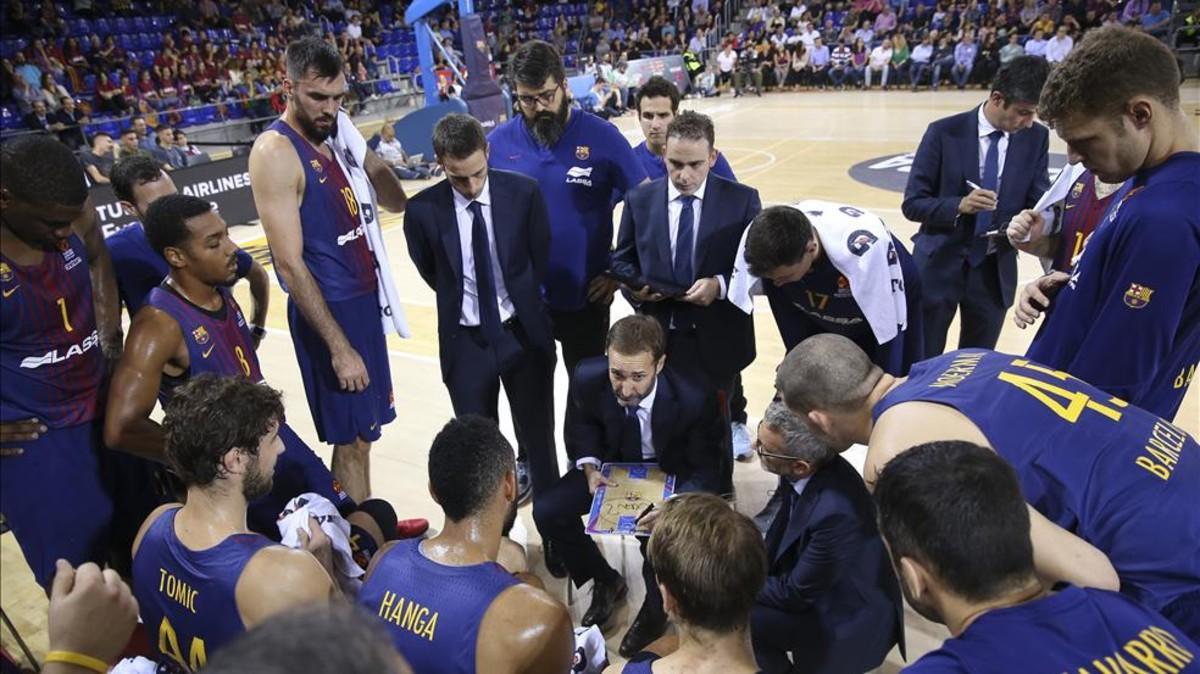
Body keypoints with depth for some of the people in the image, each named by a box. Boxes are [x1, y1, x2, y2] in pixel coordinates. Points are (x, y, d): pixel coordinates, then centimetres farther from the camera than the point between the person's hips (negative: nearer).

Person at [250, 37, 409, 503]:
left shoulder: (336, 135, 8)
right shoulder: (275, 152, -16)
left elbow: (395, 201, 16)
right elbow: (290, 263, -20)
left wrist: (369, 159, -3)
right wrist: (338, 345, -21)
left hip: (364, 298, 8)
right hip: (327, 309, -8)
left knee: (365, 430, 18)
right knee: (350, 439, 3)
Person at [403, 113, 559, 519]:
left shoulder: (524, 192, -10)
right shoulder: (422, 210, -11)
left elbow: (541, 257, 4)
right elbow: (430, 272, 6)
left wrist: (519, 301, 9)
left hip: (524, 332, 0)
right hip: (465, 341, 0)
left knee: (538, 436, 13)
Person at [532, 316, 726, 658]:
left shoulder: (694, 400, -35)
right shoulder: (589, 377, -26)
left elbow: (707, 470, -20)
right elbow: (582, 424, -1)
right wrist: (589, 466, -19)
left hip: (671, 473, -3)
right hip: (614, 462, 4)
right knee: (547, 511, -11)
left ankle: (654, 609, 9)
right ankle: (605, 580, 17)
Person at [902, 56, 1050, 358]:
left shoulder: (1036, 138, -1)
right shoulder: (944, 132, -10)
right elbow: (912, 203, -10)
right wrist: (958, 206, -27)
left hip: (996, 270, 3)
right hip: (940, 264, -3)